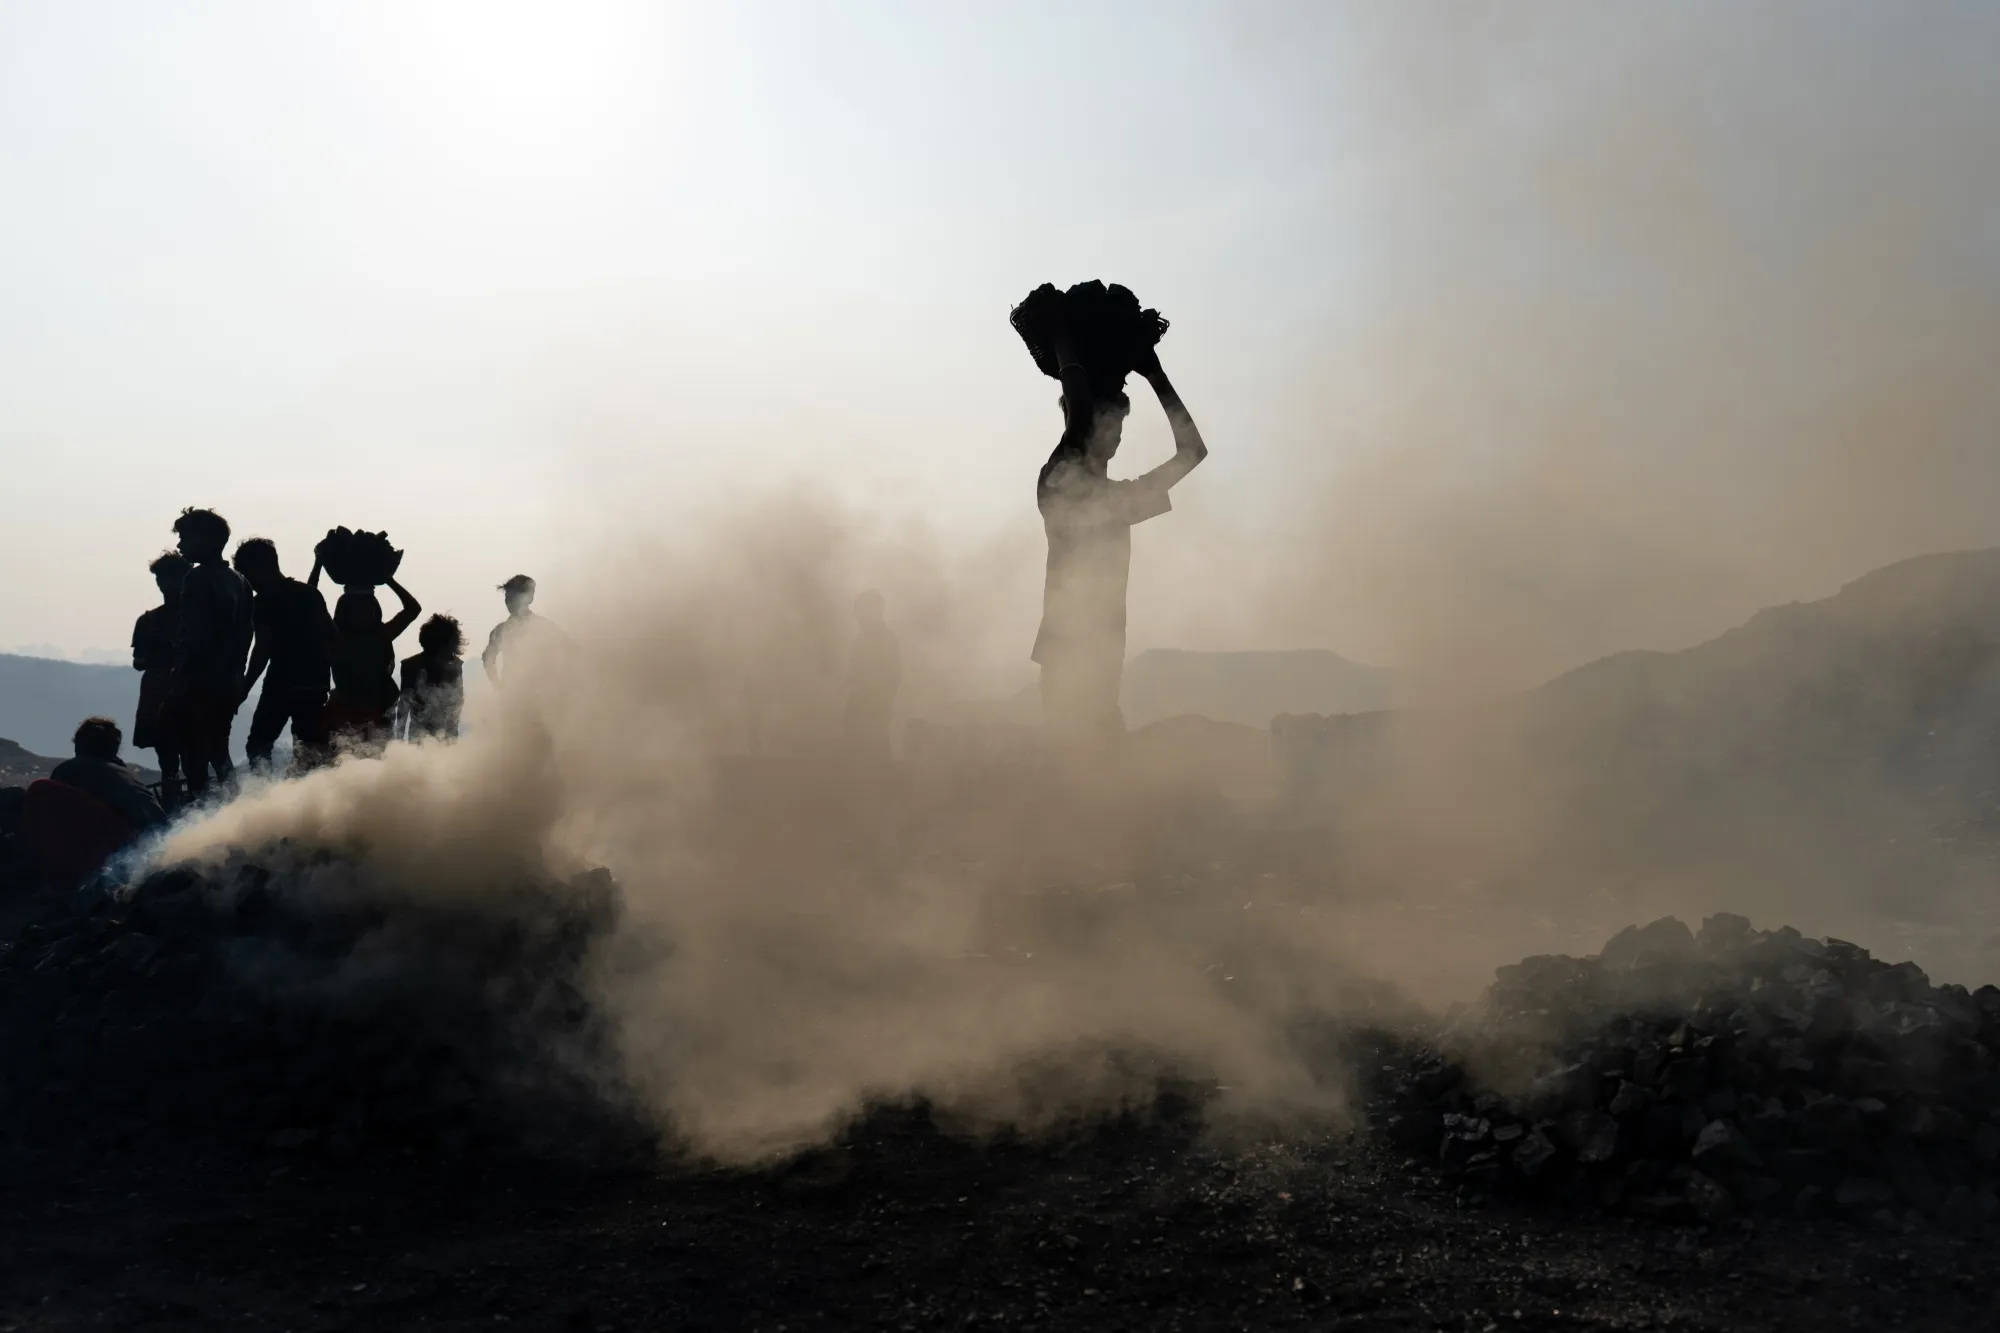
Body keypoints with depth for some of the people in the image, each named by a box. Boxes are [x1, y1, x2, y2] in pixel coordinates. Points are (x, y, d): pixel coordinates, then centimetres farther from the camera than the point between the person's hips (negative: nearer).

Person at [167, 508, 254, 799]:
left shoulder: (198, 579, -12)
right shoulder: (239, 581, 12)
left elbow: (193, 637, -18)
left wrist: (179, 684, -15)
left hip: (199, 685, -8)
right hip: (228, 684, 8)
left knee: (195, 757, -5)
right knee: (219, 752, 18)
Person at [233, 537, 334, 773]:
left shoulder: (264, 602, -6)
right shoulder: (309, 592, 13)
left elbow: (262, 650, -14)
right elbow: (332, 638, 13)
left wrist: (243, 689, -12)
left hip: (281, 685, -6)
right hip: (315, 685, 6)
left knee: (258, 745, 3)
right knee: (309, 751, 14)